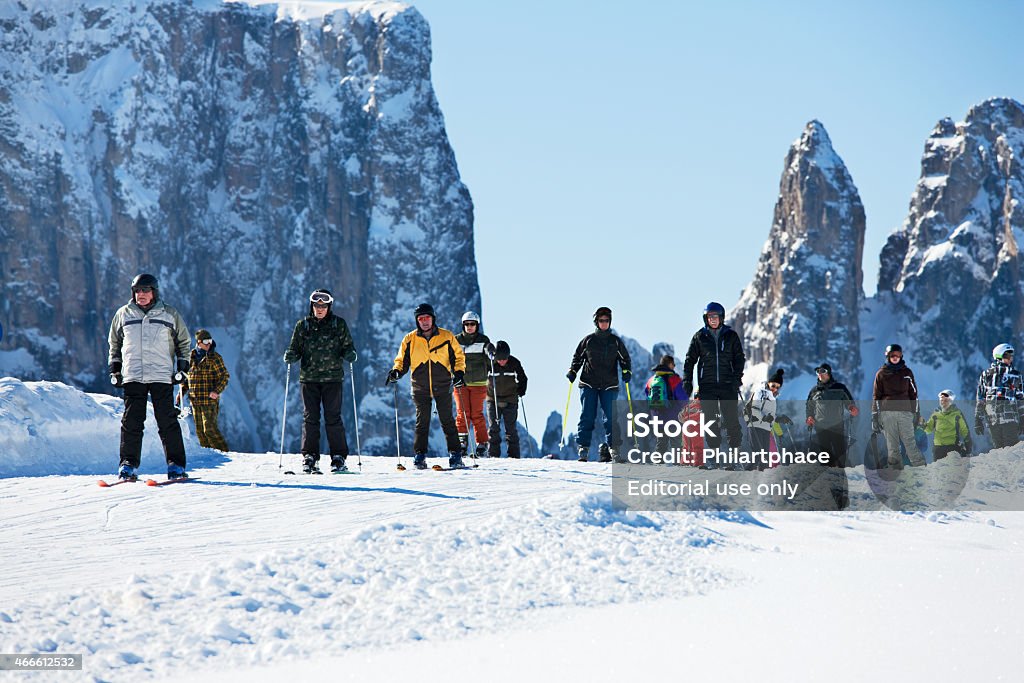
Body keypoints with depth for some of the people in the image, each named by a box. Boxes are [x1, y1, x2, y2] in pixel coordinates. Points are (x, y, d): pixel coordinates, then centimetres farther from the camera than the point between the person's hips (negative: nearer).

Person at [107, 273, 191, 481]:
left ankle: (176, 464, -1)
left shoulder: (170, 315, 8)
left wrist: (182, 366, 8)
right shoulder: (123, 314, 11)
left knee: (167, 421, -5)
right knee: (131, 421, -2)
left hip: (161, 376, -1)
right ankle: (129, 464, 3)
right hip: (132, 377, 1)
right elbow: (114, 342, 23)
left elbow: (183, 341, 18)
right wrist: (114, 368, 16)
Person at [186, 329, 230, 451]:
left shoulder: (214, 357, -4)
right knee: (200, 430, 7)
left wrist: (217, 391, -20)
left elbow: (225, 376, -5)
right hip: (195, 401, 5)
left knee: (209, 429, -12)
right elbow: (186, 376, 21)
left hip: (209, 400, -5)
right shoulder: (191, 357, 10)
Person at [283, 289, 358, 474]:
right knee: (310, 417, -1)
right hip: (309, 377, 1)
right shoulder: (303, 325, 8)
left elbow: (347, 347, 8)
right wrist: (290, 356, -11)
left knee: (333, 417, -3)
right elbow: (295, 348, 11)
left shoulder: (339, 324, 5)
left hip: (332, 377, -1)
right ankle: (310, 457, 2)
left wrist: (350, 355, -15)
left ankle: (338, 458, 2)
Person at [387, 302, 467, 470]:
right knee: (422, 421, 0)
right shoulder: (410, 339, 3)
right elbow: (402, 360, 11)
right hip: (420, 388, 1)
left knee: (447, 421, -2)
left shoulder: (446, 337, 1)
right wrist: (397, 371, -9)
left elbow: (458, 356, 9)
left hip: (442, 387, -1)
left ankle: (455, 454, 1)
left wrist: (459, 372, -7)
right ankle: (419, 455, 5)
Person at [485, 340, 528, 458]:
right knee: (494, 428, -1)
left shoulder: (514, 363, -7)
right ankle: (493, 454, 3)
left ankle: (514, 454, 6)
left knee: (511, 429, 1)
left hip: (510, 400, 0)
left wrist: (521, 389, -3)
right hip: (493, 399, 0)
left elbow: (522, 378, 8)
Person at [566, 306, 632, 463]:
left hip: (609, 385, 1)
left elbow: (625, 358, 16)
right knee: (587, 416, -4)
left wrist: (627, 372, -1)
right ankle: (583, 448, -3)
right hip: (588, 384, -1)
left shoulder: (615, 341, 9)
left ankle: (613, 447, 1)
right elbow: (577, 357, 15)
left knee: (611, 417, -4)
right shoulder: (588, 340, 7)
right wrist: (572, 371, 0)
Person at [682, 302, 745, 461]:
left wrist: (737, 378, -7)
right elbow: (690, 360, 9)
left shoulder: (731, 335, 6)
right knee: (711, 420, 0)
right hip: (707, 385, 1)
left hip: (728, 384, -1)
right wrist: (687, 381, 0)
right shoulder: (700, 337, 6)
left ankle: (736, 448, 3)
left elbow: (739, 358, 6)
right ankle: (714, 450, 6)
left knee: (732, 419, -4)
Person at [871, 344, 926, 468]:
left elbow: (913, 394, 16)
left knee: (909, 441, -10)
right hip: (887, 411, 0)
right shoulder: (881, 374, 11)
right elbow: (876, 396, 10)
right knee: (892, 444, -2)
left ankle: (921, 468, -11)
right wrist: (875, 417, 3)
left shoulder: (907, 372, 14)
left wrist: (916, 413, 9)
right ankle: (895, 468, 0)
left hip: (905, 411, 0)